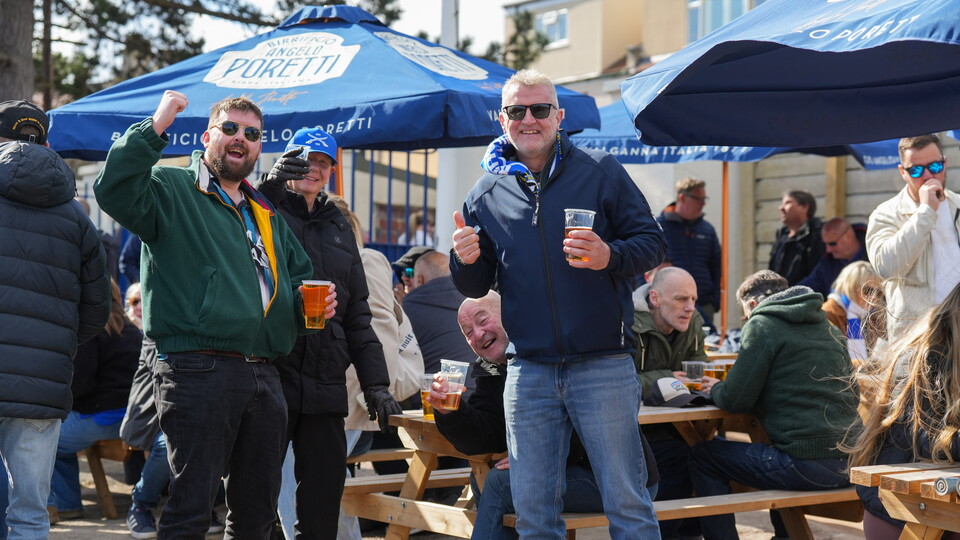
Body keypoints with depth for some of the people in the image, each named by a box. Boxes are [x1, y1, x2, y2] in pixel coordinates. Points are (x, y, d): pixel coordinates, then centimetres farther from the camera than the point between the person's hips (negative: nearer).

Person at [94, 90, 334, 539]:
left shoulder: (266, 213, 25)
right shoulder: (171, 189, 3)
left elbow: (298, 276, 32)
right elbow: (114, 189, -17)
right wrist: (155, 127, -19)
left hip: (264, 378, 7)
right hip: (198, 371, -7)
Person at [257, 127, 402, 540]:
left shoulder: (339, 228, 19)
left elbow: (357, 315, 19)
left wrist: (375, 383, 13)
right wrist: (267, 189, -23)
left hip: (325, 385, 5)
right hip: (270, 378, -5)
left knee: (324, 501, 5)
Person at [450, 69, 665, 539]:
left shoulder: (601, 171, 2)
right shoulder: (486, 195, 10)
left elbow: (652, 243, 0)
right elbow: (476, 288, 15)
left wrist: (610, 256, -20)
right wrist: (465, 261, -8)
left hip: (603, 366, -3)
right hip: (529, 372, 3)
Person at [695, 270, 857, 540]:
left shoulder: (762, 325, -3)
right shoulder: (829, 327, 18)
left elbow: (735, 400, -7)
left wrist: (716, 389, 16)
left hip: (808, 464, -8)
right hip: (850, 460, 8)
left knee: (702, 455, 9)